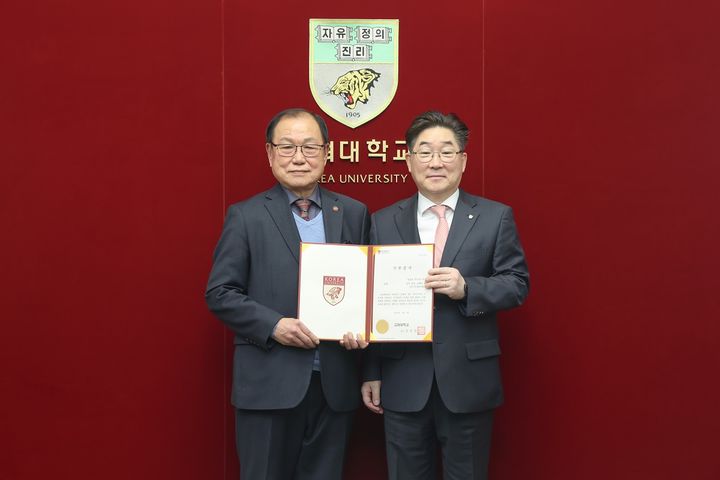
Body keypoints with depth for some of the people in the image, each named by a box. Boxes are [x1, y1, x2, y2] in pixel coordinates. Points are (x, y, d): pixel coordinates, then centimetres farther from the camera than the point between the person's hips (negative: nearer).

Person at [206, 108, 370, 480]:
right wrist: (273, 325, -16)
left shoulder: (354, 214, 8)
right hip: (269, 383, -2)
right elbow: (219, 293, -3)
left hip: (335, 382, 3)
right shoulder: (245, 216, -1)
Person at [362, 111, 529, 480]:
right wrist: (371, 373, 3)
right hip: (403, 381, 1)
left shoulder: (495, 217, 2)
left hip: (468, 379, -1)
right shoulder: (383, 222, 5)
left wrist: (466, 288, -20)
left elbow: (517, 284, -1)